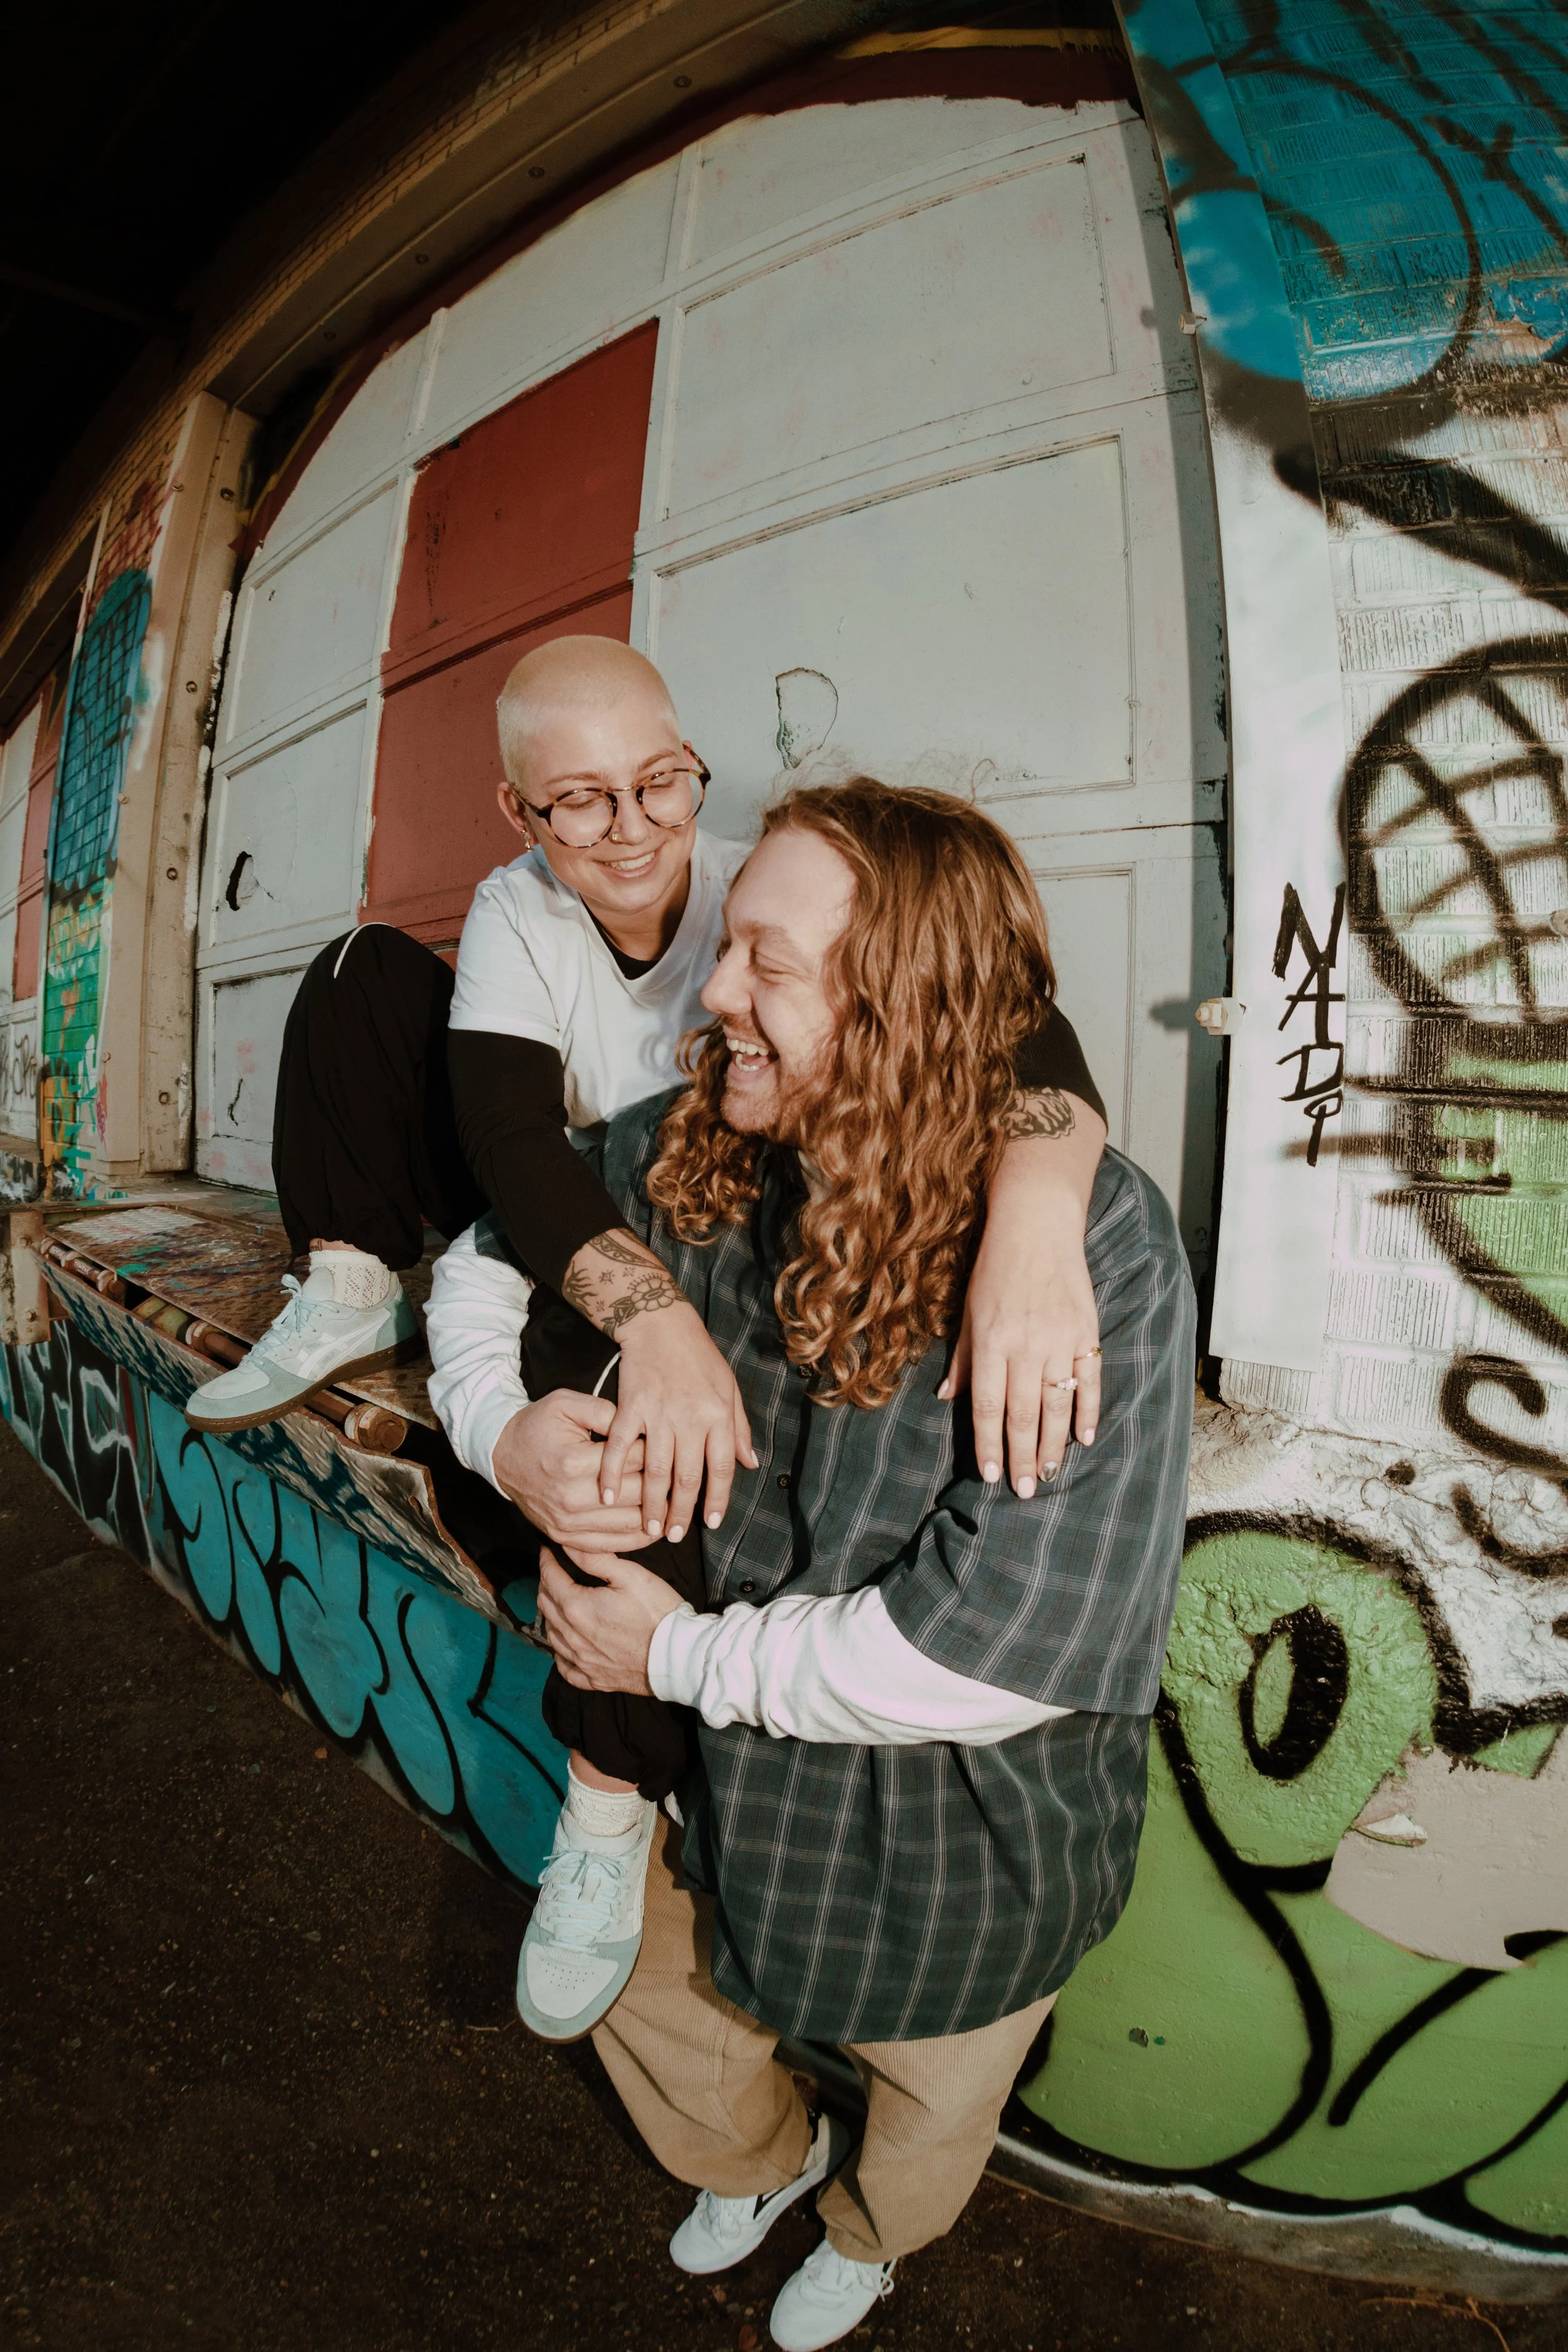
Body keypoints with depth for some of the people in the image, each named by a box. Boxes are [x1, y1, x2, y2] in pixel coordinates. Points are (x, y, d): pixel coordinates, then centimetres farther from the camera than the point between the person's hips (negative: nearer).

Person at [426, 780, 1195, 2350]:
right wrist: (501, 1422, -20)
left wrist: (686, 1655, -24)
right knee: (644, 2003, 31)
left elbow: (1016, 1638, -33)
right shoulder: (685, 1159, -16)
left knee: (928, 2102, 29)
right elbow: (487, 1261, 2)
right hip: (719, 1781, 4)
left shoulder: (1091, 1249, -32)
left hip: (962, 1843, -3)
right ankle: (759, 2159, 68)